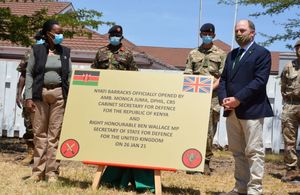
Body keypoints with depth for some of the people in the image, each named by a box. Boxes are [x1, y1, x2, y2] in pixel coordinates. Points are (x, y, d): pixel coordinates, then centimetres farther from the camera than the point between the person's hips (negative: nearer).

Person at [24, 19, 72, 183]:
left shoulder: (65, 52, 11)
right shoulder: (37, 50, 6)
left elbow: (70, 76, 10)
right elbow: (29, 74, 3)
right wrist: (28, 97, -7)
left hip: (59, 95, 1)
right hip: (39, 94, -1)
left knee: (55, 134, -1)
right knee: (39, 133, 1)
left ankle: (52, 172, 2)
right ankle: (38, 171, 6)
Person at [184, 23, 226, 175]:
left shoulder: (220, 54, 9)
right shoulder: (193, 54, 16)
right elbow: (187, 75, 11)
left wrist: (211, 88, -11)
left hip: (212, 97, -2)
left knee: (209, 130, -2)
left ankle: (206, 162, 5)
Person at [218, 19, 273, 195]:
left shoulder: (262, 53, -2)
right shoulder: (231, 55, 20)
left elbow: (260, 81, -13)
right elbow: (224, 79, 16)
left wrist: (238, 99, -18)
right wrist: (223, 99, -3)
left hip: (251, 110, -7)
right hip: (232, 111, 7)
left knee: (254, 151, -5)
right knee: (237, 151, 11)